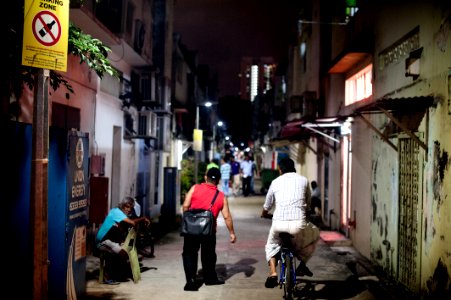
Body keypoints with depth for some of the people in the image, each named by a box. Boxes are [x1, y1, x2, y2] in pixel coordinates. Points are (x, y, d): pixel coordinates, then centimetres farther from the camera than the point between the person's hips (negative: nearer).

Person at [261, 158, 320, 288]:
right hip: (298, 223, -1)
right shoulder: (303, 180, 15)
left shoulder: (275, 182, 15)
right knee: (315, 234, 32)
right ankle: (302, 265, 25)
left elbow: (264, 212, 22)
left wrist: (271, 216, 45)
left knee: (271, 246, 31)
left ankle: (272, 273, 8)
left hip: (278, 223, 1)